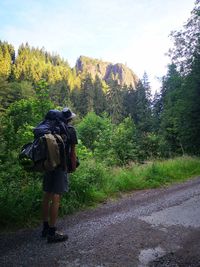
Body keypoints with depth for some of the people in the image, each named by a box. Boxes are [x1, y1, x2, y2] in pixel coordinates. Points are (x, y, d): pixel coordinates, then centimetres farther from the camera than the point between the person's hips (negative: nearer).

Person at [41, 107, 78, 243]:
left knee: (47, 196, 13)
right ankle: (52, 233, 4)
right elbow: (72, 151, -6)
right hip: (61, 166, -6)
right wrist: (74, 167, 4)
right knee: (56, 198, -3)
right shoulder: (70, 130, -6)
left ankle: (46, 227, 26)